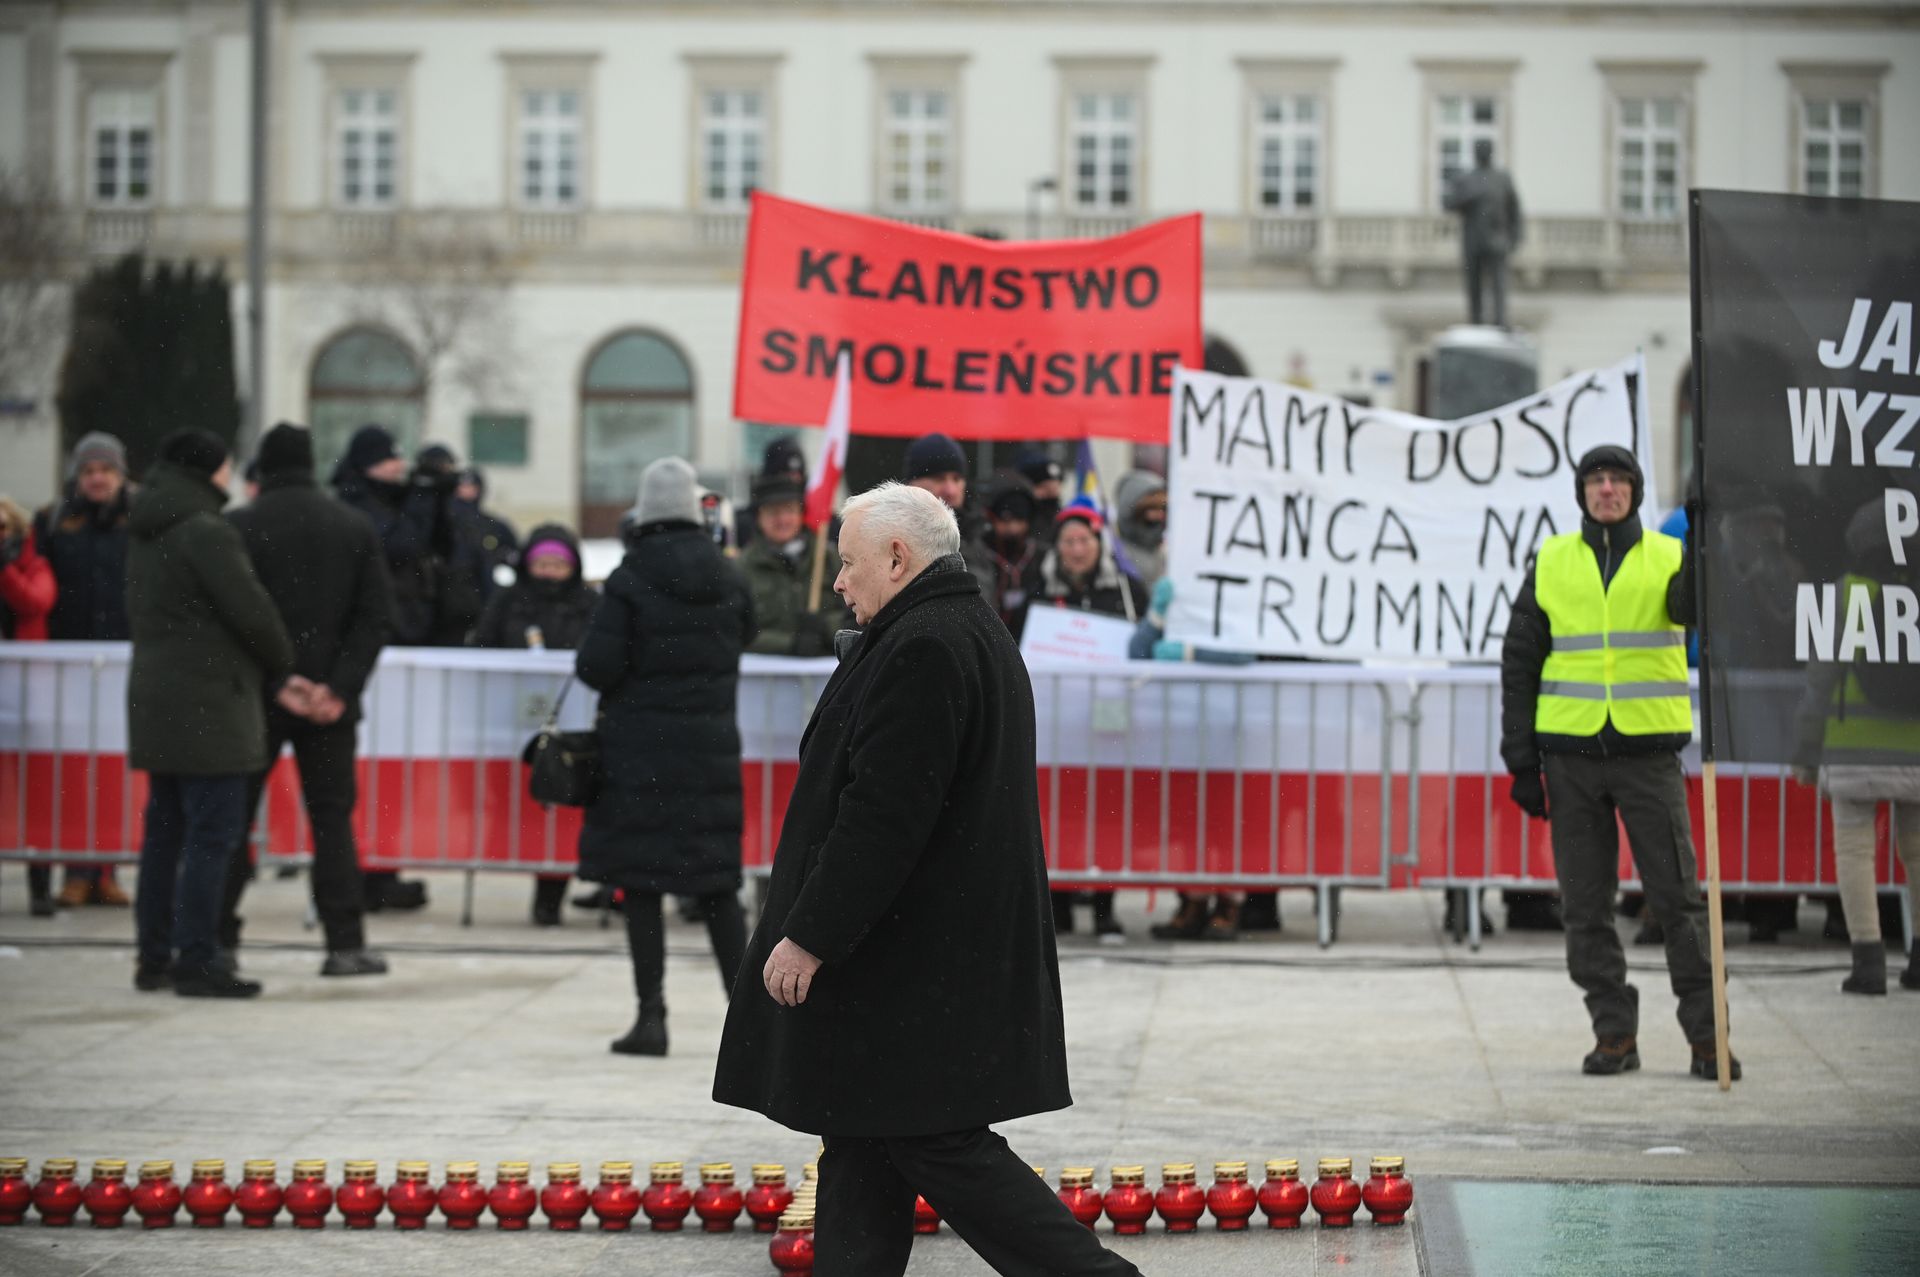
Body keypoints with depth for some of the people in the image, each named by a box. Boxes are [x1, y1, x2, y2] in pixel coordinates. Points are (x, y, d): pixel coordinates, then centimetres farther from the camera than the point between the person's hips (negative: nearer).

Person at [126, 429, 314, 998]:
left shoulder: (146, 535, 15)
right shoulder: (207, 532, -15)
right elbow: (250, 610, -17)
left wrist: (273, 683, 10)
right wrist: (281, 668, 6)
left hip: (155, 694, 9)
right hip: (207, 704, -9)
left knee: (165, 830, 13)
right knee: (213, 832, -6)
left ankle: (154, 956, 17)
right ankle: (197, 961, -8)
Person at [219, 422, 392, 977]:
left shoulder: (239, 527, -7)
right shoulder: (355, 528, 3)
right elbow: (376, 615, -2)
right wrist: (340, 686, -7)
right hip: (328, 701, 2)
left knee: (234, 816, 7)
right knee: (332, 817, 7)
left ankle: (218, 937, 7)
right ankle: (346, 943, 1)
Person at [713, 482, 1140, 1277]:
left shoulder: (920, 650, -18)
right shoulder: (976, 634, 16)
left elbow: (881, 814, -24)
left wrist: (810, 936, -20)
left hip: (914, 964, -10)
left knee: (936, 1145, -6)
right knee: (862, 1148, 12)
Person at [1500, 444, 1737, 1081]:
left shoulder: (1668, 557, 4)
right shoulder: (1551, 563, 8)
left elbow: (1691, 607, -19)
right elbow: (1520, 662, 9)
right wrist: (1521, 759, 3)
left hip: (1648, 749, -2)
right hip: (1572, 753, 2)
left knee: (1677, 897, -4)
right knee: (1586, 904, 3)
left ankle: (1707, 1035, 1)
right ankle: (1614, 1033, 11)